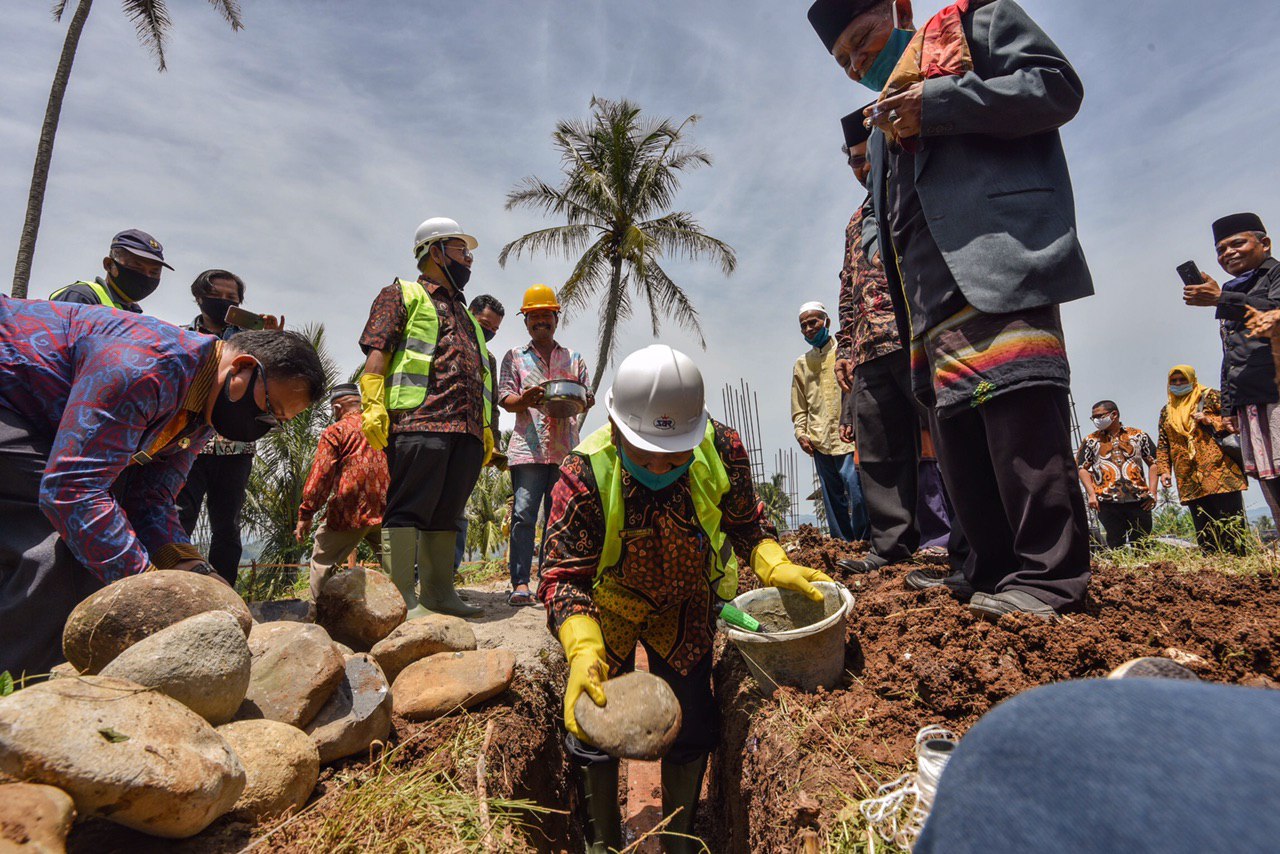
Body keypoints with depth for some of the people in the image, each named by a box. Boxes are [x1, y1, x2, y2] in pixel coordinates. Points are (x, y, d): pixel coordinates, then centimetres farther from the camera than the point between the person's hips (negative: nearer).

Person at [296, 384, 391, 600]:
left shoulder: (335, 431, -1)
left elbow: (320, 475, -6)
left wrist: (306, 514, -2)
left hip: (350, 511, -4)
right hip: (386, 510, 4)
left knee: (322, 561, 11)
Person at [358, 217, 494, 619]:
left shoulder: (465, 314, 31)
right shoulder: (401, 295, 10)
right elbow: (377, 354, -2)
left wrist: (485, 430, 20)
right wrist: (373, 407, -15)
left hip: (467, 430, 7)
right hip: (419, 422, -7)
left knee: (447, 512, 9)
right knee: (408, 509, -7)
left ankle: (438, 592, 16)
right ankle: (403, 599, -4)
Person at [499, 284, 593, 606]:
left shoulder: (575, 358, 22)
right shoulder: (515, 356, 17)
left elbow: (588, 397, 15)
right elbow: (504, 396, 6)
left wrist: (582, 400, -10)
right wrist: (524, 399, -17)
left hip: (566, 449, 2)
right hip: (528, 446, -2)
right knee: (524, 514, -10)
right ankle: (520, 584, -8)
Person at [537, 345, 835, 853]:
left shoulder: (722, 450, -25)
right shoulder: (585, 472, -33)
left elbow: (745, 524, -7)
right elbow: (565, 576, -31)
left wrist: (776, 567, -25)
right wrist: (583, 651, -46)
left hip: (686, 606, 2)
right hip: (609, 607, -1)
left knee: (690, 725, 6)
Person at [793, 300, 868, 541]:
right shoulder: (801, 364, 16)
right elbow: (799, 406, 19)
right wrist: (801, 433, 6)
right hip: (819, 441, 4)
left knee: (857, 492, -8)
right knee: (832, 499, 8)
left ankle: (863, 541, 4)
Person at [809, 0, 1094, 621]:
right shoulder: (881, 133, 32)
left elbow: (1057, 86, 2)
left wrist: (937, 103, -5)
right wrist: (910, 329, 20)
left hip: (999, 263, -7)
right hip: (934, 303, 7)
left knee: (1019, 415, -16)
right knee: (956, 435, 2)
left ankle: (1048, 576, -9)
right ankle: (994, 577, 8)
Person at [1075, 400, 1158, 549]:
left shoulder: (1138, 435, 11)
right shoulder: (1091, 440, 10)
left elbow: (1154, 462, 11)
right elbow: (1082, 468, 6)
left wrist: (1152, 492, 0)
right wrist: (1092, 494, -6)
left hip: (1139, 500, 1)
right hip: (1108, 502, -1)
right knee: (1116, 546, 1)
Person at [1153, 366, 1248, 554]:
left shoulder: (1210, 397, 8)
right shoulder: (1166, 411, 19)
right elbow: (1162, 444, 18)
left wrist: (1210, 420, -13)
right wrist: (1164, 470, 8)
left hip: (1219, 471, -4)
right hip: (1190, 480, 4)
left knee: (1232, 523, -4)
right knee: (1204, 531, 2)